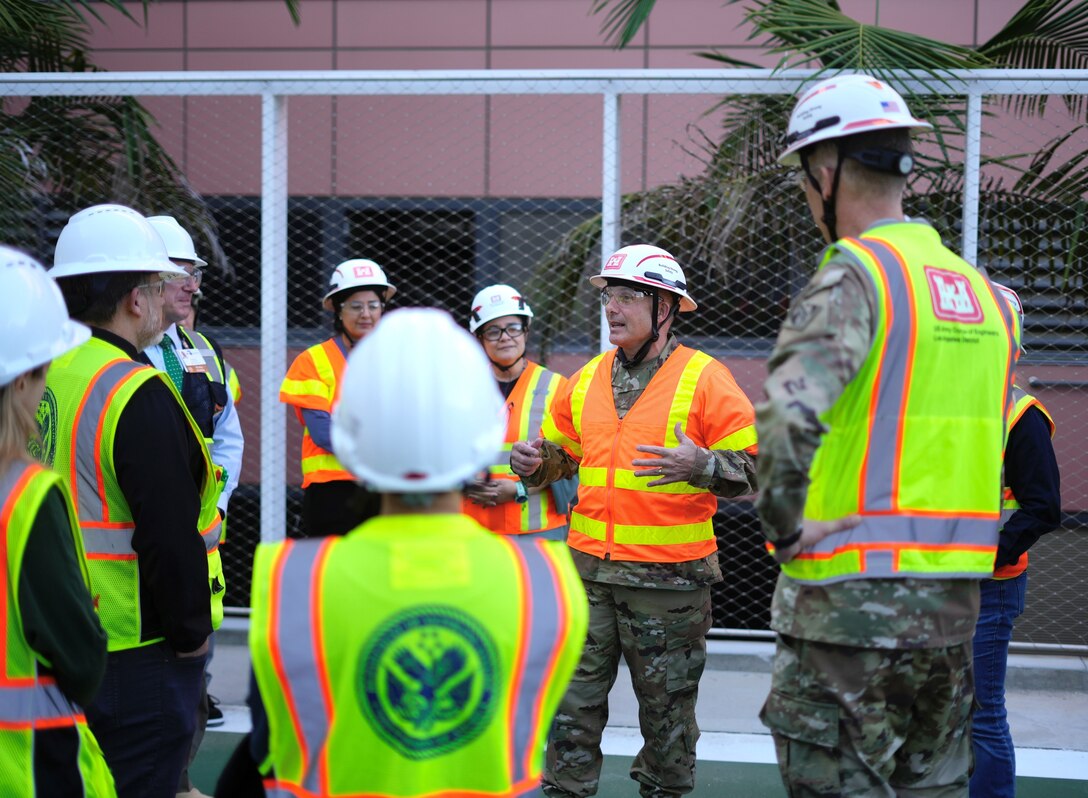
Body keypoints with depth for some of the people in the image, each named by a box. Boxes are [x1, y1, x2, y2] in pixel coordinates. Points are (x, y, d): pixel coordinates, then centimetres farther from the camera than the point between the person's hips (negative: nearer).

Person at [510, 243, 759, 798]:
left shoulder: (705, 378, -6)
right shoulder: (587, 378, 11)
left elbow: (754, 467, -8)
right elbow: (562, 453, 23)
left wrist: (700, 466, -26)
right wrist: (534, 462, 1)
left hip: (668, 576, -4)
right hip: (589, 568, 5)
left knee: (667, 705, 9)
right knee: (573, 699, 8)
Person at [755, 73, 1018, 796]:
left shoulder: (855, 275, -12)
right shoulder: (982, 290, 14)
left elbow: (788, 413, -28)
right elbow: (1000, 449, 22)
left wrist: (784, 528, -15)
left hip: (853, 599, -8)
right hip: (955, 601, 8)